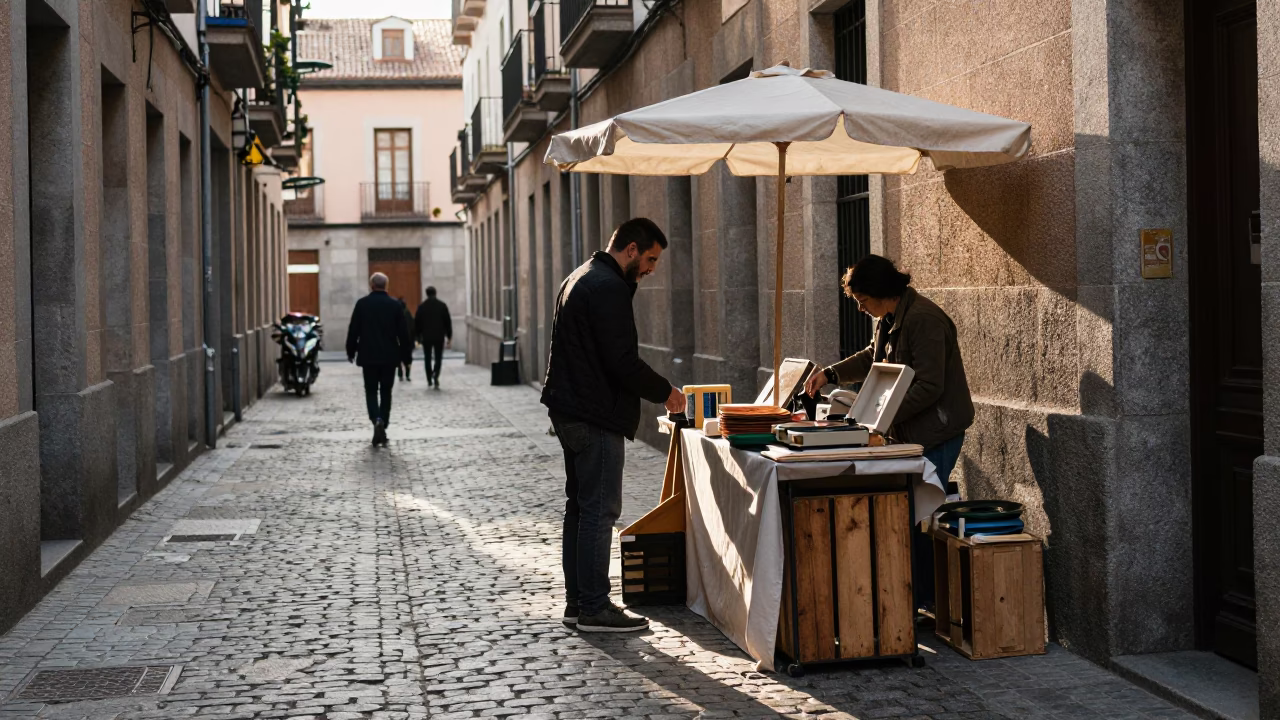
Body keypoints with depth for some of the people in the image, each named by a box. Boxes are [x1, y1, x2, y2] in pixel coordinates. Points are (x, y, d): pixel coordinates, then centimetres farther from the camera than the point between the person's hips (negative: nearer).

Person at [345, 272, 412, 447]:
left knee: (371, 391, 6)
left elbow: (353, 330, -3)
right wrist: (403, 354, 11)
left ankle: (377, 420, -20)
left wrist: (351, 351, 9)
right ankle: (382, 429, 11)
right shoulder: (395, 305, -2)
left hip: (369, 356, -1)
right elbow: (403, 332, 0)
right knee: (386, 392, 10)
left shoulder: (362, 303, -5)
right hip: (390, 356, 1)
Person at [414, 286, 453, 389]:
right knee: (438, 358, 5)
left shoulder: (422, 306, -1)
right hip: (439, 337, 0)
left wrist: (418, 336, 12)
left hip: (426, 337, 0)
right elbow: (448, 322, 0)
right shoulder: (442, 305, -1)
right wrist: (449, 337, 5)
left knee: (427, 359, 12)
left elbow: (417, 323, 1)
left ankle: (429, 380, 14)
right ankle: (435, 375, -20)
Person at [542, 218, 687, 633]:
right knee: (600, 510, -6)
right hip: (596, 416, -11)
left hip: (569, 411, 11)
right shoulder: (609, 288, -17)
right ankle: (594, 609, -2)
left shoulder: (580, 279, 17)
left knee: (579, 507, 14)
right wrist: (664, 392, -7)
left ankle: (577, 601, 20)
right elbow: (623, 362, -21)